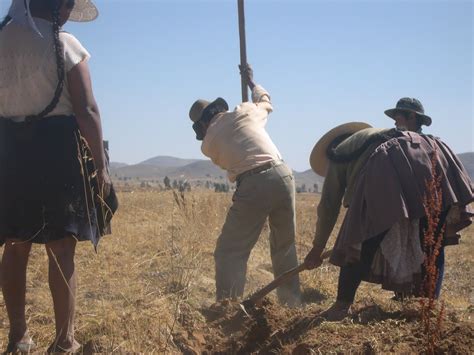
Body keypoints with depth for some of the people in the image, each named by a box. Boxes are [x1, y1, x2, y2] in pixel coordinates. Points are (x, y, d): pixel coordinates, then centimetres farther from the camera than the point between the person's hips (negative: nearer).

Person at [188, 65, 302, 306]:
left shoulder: (209, 142, 9)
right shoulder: (244, 112, 14)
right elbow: (266, 101, 37)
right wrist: (251, 81, 54)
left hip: (252, 186, -4)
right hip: (282, 174, 4)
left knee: (230, 251, 5)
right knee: (285, 245, 20)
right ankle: (291, 301, 26)